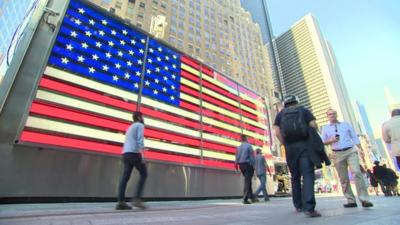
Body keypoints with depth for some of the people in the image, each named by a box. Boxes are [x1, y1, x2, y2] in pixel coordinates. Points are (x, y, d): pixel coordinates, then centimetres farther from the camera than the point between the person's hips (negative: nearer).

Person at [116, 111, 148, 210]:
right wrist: (142, 152, -23)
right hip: (134, 153, -8)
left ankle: (121, 202, -8)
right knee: (144, 174, -3)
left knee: (125, 177, 0)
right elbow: (140, 138, -15)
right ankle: (136, 199, -12)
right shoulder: (140, 125, 1)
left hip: (126, 153, 8)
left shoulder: (130, 127, 29)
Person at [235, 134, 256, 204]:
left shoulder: (238, 147, 9)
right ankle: (245, 199, -9)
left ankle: (251, 196, 19)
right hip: (248, 164, -6)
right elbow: (252, 156, -10)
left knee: (248, 181, 17)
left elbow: (237, 157, 7)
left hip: (241, 165, 6)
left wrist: (236, 164, 10)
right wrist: (253, 166, -6)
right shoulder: (249, 146, -6)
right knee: (247, 181, -5)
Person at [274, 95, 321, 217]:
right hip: (304, 144, -2)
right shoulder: (304, 110, 13)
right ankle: (309, 207, -20)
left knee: (295, 177, 13)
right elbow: (314, 126, 0)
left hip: (289, 147, 2)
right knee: (308, 175, -8)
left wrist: (285, 144, 10)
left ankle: (298, 205, 20)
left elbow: (277, 132, 2)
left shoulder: (280, 114, 14)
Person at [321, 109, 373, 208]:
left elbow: (354, 137, 11)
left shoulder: (346, 124, 13)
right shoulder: (325, 128, 8)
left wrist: (361, 150, 3)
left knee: (357, 173, -16)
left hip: (351, 151, 0)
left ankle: (364, 199, -9)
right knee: (343, 178, 2)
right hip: (337, 154, 0)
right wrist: (330, 140, -14)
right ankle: (351, 201, 10)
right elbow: (322, 142, 5)